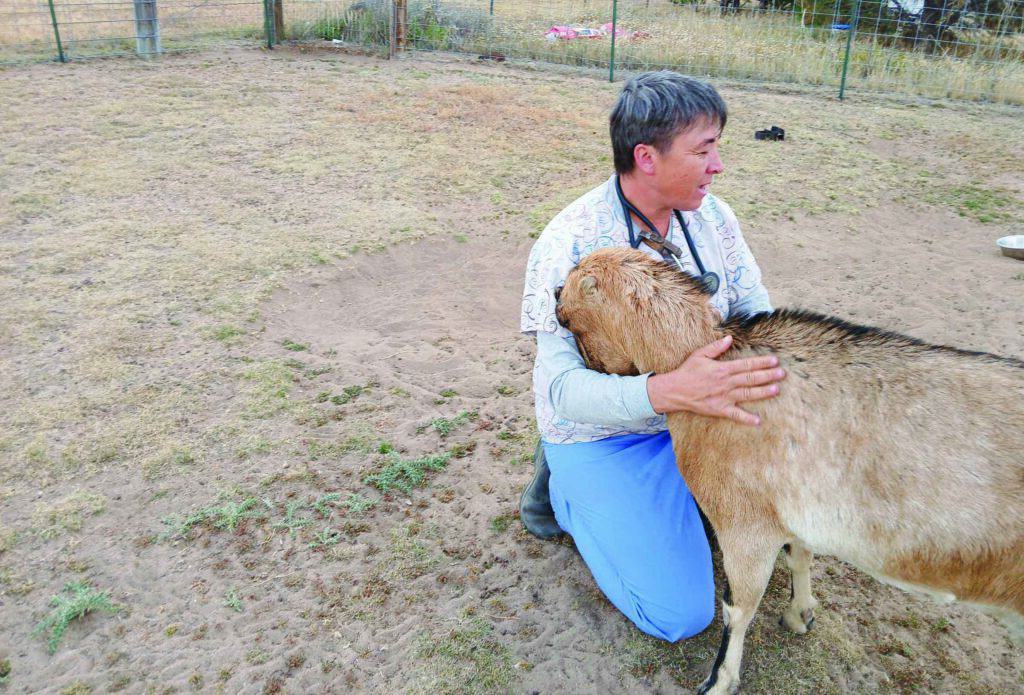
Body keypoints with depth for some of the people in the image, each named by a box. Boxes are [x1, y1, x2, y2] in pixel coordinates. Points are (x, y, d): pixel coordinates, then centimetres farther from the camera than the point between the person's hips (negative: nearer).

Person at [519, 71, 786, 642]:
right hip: (606, 436, -6)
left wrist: (777, 364, -25)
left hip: (694, 407, 6)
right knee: (680, 616, -10)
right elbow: (561, 388, -31)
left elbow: (754, 303, -1)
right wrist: (671, 391, -49)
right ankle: (564, 488, 10)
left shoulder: (709, 214, -7)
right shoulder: (569, 245, -26)